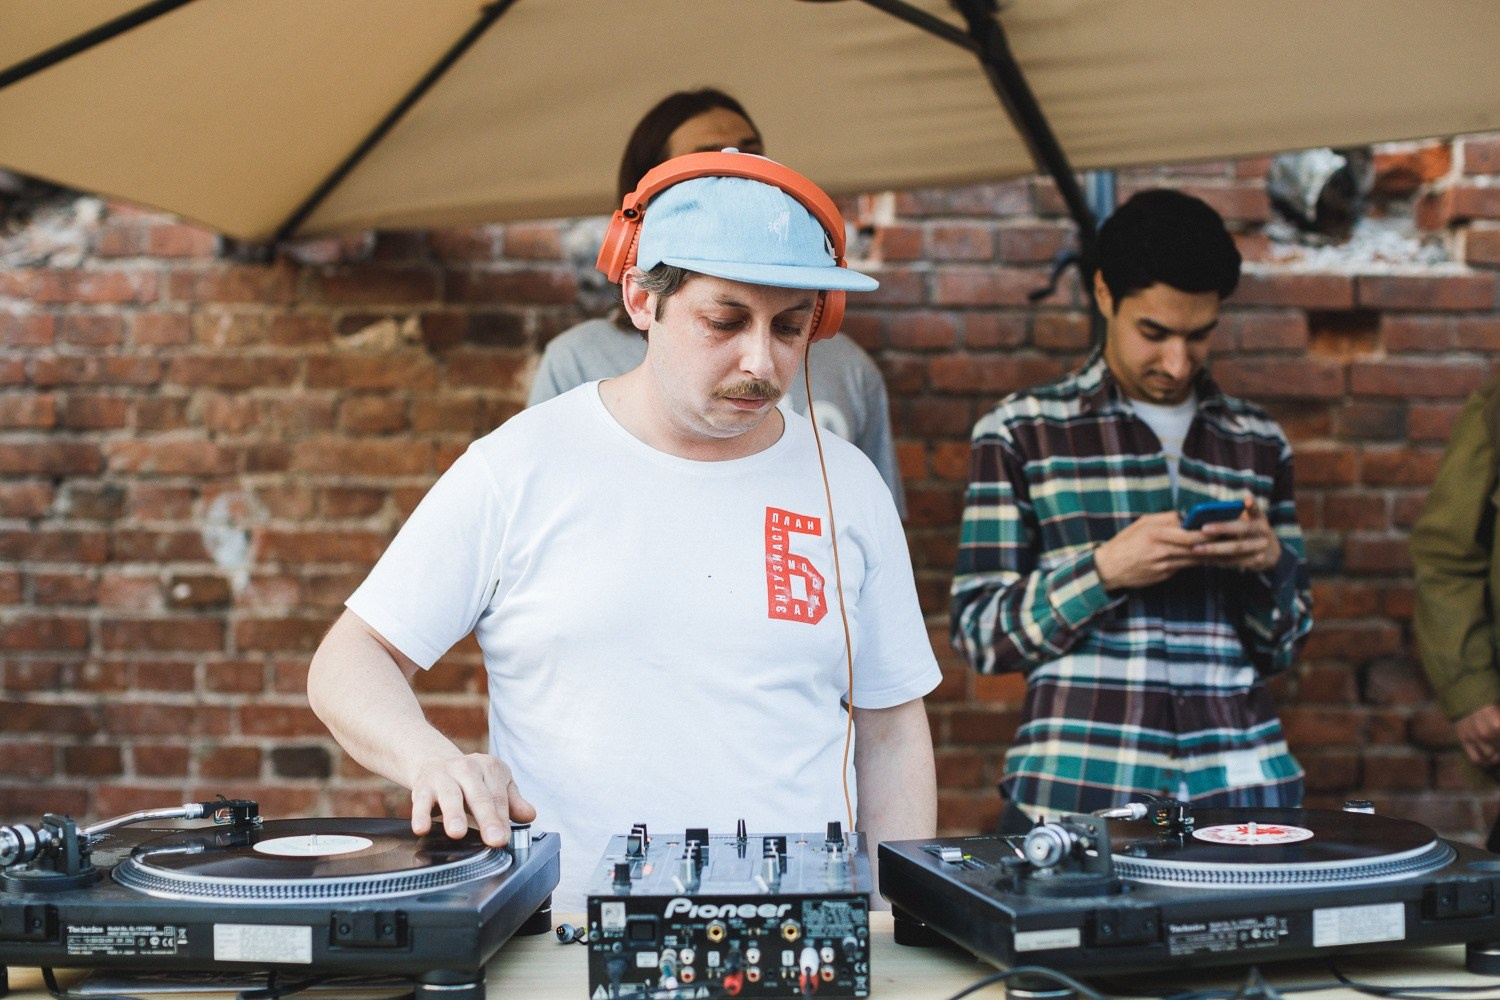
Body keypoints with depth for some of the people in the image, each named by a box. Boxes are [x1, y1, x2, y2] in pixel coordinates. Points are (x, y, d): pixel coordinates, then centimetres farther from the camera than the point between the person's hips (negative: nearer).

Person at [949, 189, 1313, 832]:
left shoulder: (1258, 443, 13)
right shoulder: (1020, 432, 4)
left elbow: (1281, 647, 17)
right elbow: (978, 634, 0)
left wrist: (1271, 563, -3)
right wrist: (1104, 569, -13)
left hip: (1239, 781, 3)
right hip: (1078, 782, -2)